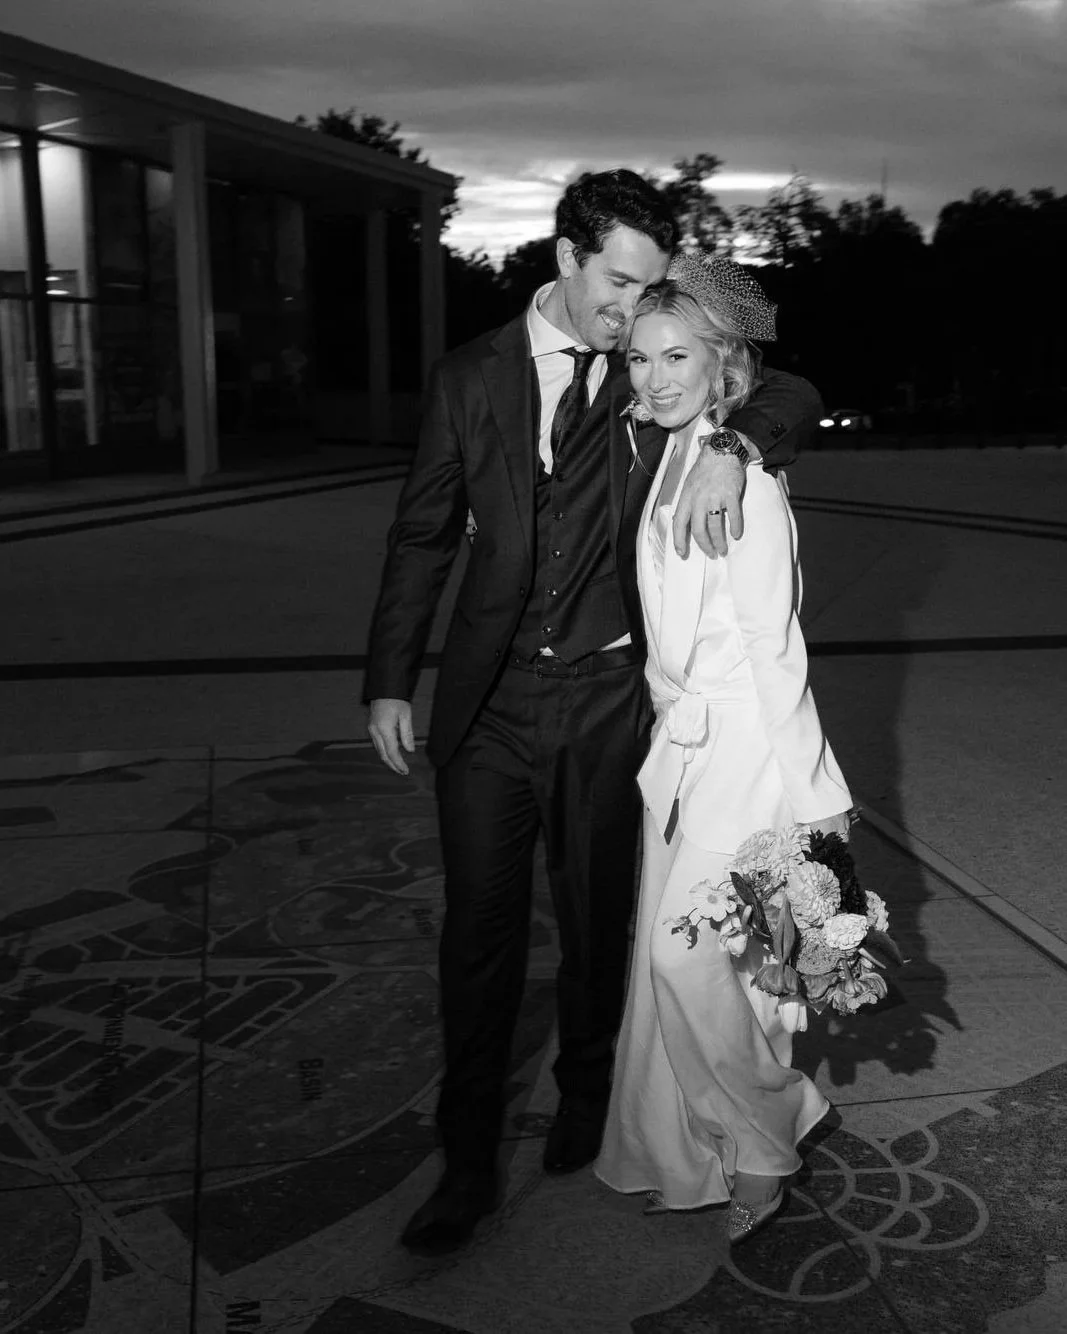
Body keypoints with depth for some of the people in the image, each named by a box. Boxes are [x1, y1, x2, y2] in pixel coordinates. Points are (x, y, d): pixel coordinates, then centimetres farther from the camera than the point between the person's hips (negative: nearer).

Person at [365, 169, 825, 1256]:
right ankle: (468, 1160, 18)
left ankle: (584, 1095, 38)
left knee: (596, 919, 13)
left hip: (604, 701, 0)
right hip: (487, 701, 0)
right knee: (479, 927, 3)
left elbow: (794, 398, 3)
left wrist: (729, 448, -19)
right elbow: (423, 536, 6)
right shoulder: (468, 379, 3)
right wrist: (389, 681, 2)